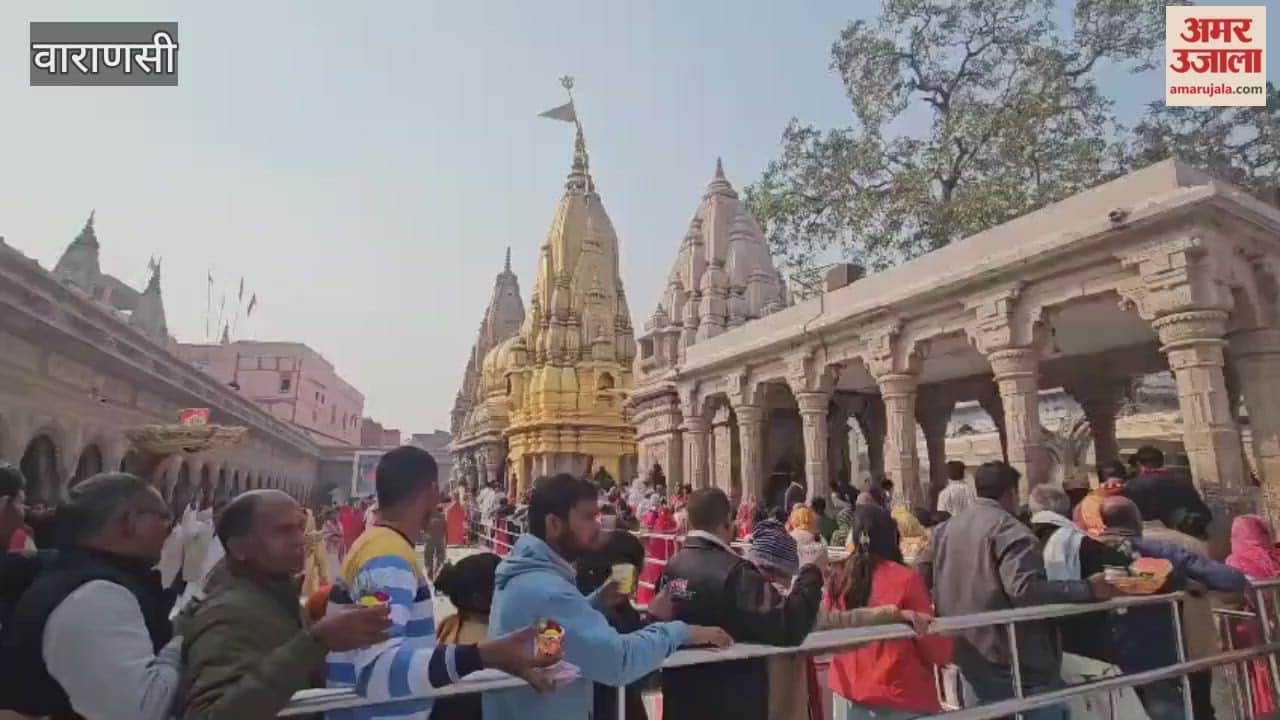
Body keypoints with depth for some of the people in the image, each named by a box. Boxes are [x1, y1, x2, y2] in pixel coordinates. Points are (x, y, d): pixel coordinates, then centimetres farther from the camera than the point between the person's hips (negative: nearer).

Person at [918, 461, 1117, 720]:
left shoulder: (945, 529, 7)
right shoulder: (1009, 530, -16)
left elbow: (922, 577, 11)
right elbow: (1025, 589, -28)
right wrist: (1087, 589, -21)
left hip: (967, 654, 7)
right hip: (1014, 658, -7)